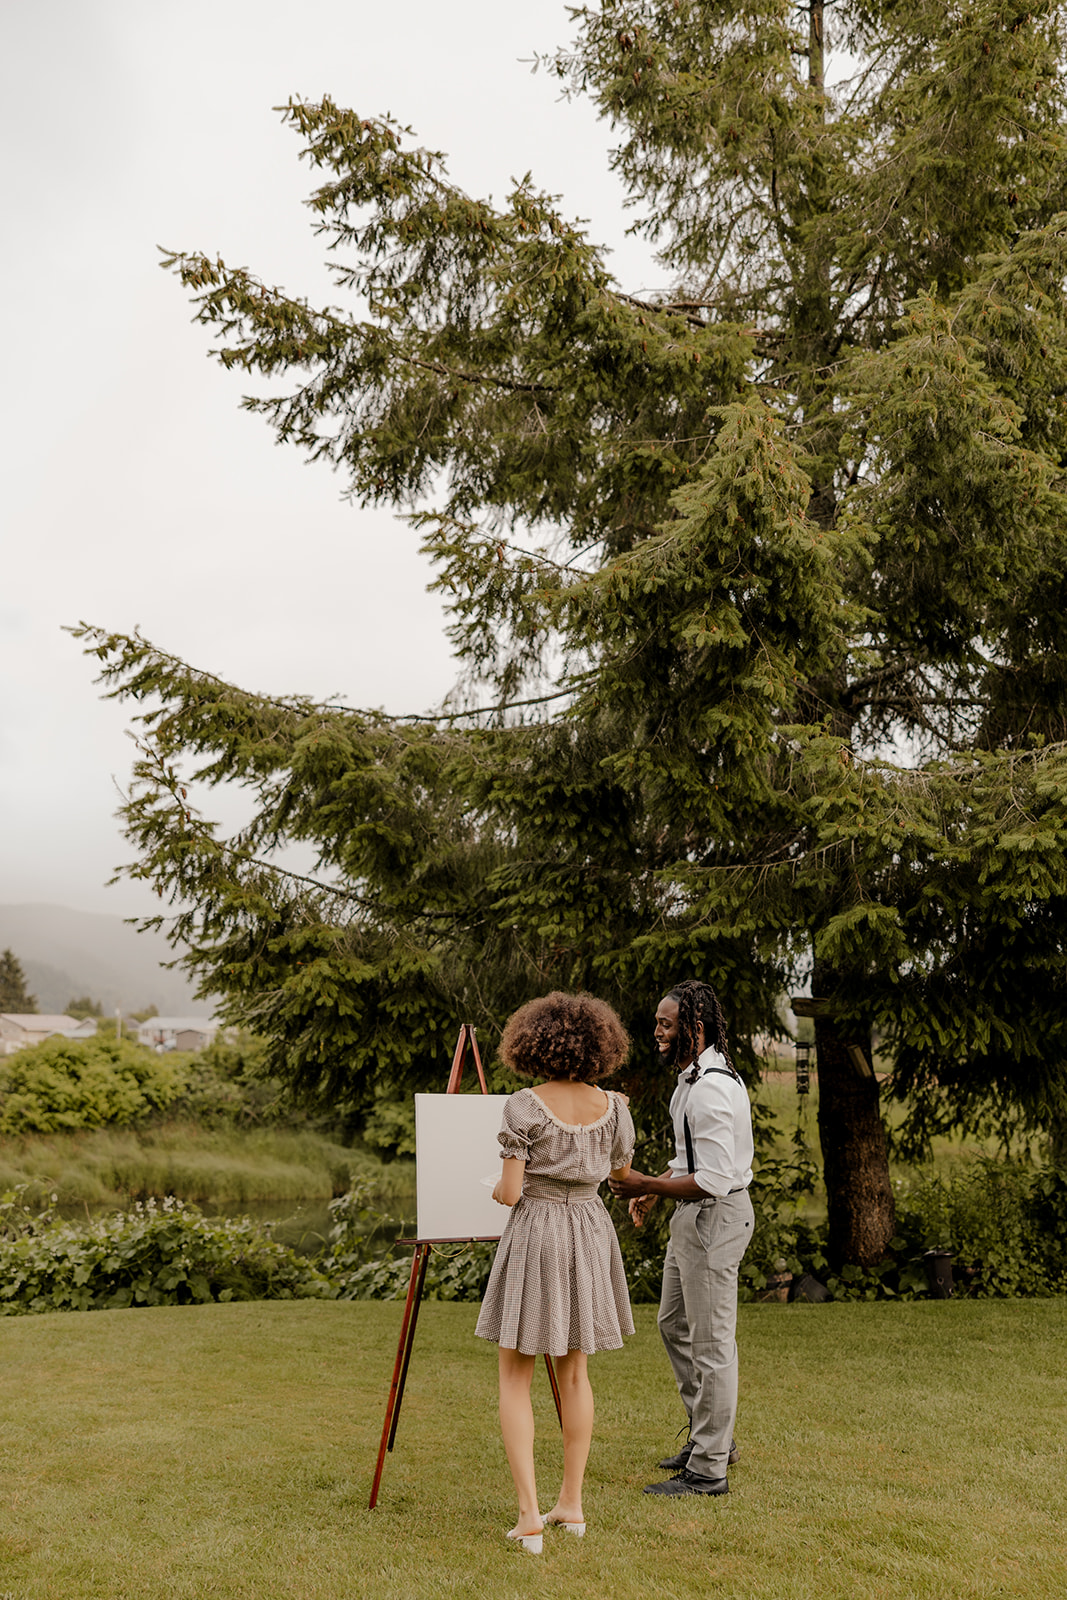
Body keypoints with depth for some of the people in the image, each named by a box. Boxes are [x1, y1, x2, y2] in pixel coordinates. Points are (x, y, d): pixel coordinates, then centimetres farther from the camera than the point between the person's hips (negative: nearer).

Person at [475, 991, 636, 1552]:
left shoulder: (525, 1106, -15)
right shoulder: (612, 1107, -3)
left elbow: (510, 1191, -16)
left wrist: (499, 1190, 7)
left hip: (535, 1234, -4)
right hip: (590, 1235, 5)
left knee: (514, 1378, 7)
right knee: (573, 1370, 19)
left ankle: (529, 1514, -1)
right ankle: (571, 1502, 24)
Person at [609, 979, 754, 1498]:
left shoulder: (711, 1088, -25)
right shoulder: (693, 1075, 9)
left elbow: (713, 1180, -27)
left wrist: (646, 1184, -21)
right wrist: (653, 1187, 11)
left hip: (715, 1215, -11)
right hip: (693, 1216, 11)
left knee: (711, 1341, -1)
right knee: (674, 1324, 21)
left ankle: (708, 1469, 10)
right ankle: (708, 1436, 34)